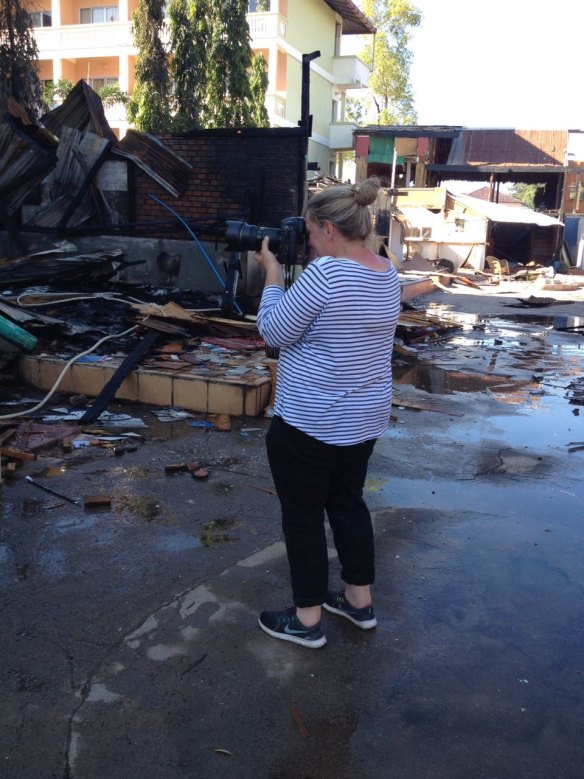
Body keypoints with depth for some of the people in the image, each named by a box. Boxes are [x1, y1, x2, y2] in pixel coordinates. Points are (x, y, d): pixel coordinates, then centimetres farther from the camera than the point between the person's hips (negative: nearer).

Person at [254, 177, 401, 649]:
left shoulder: (325, 273, -22)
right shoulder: (387, 274, 4)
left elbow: (274, 332, -14)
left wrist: (273, 272, -4)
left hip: (309, 422, -8)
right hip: (366, 418, 8)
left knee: (303, 515, 7)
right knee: (348, 502, 21)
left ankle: (307, 621, 20)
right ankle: (361, 602, 33)